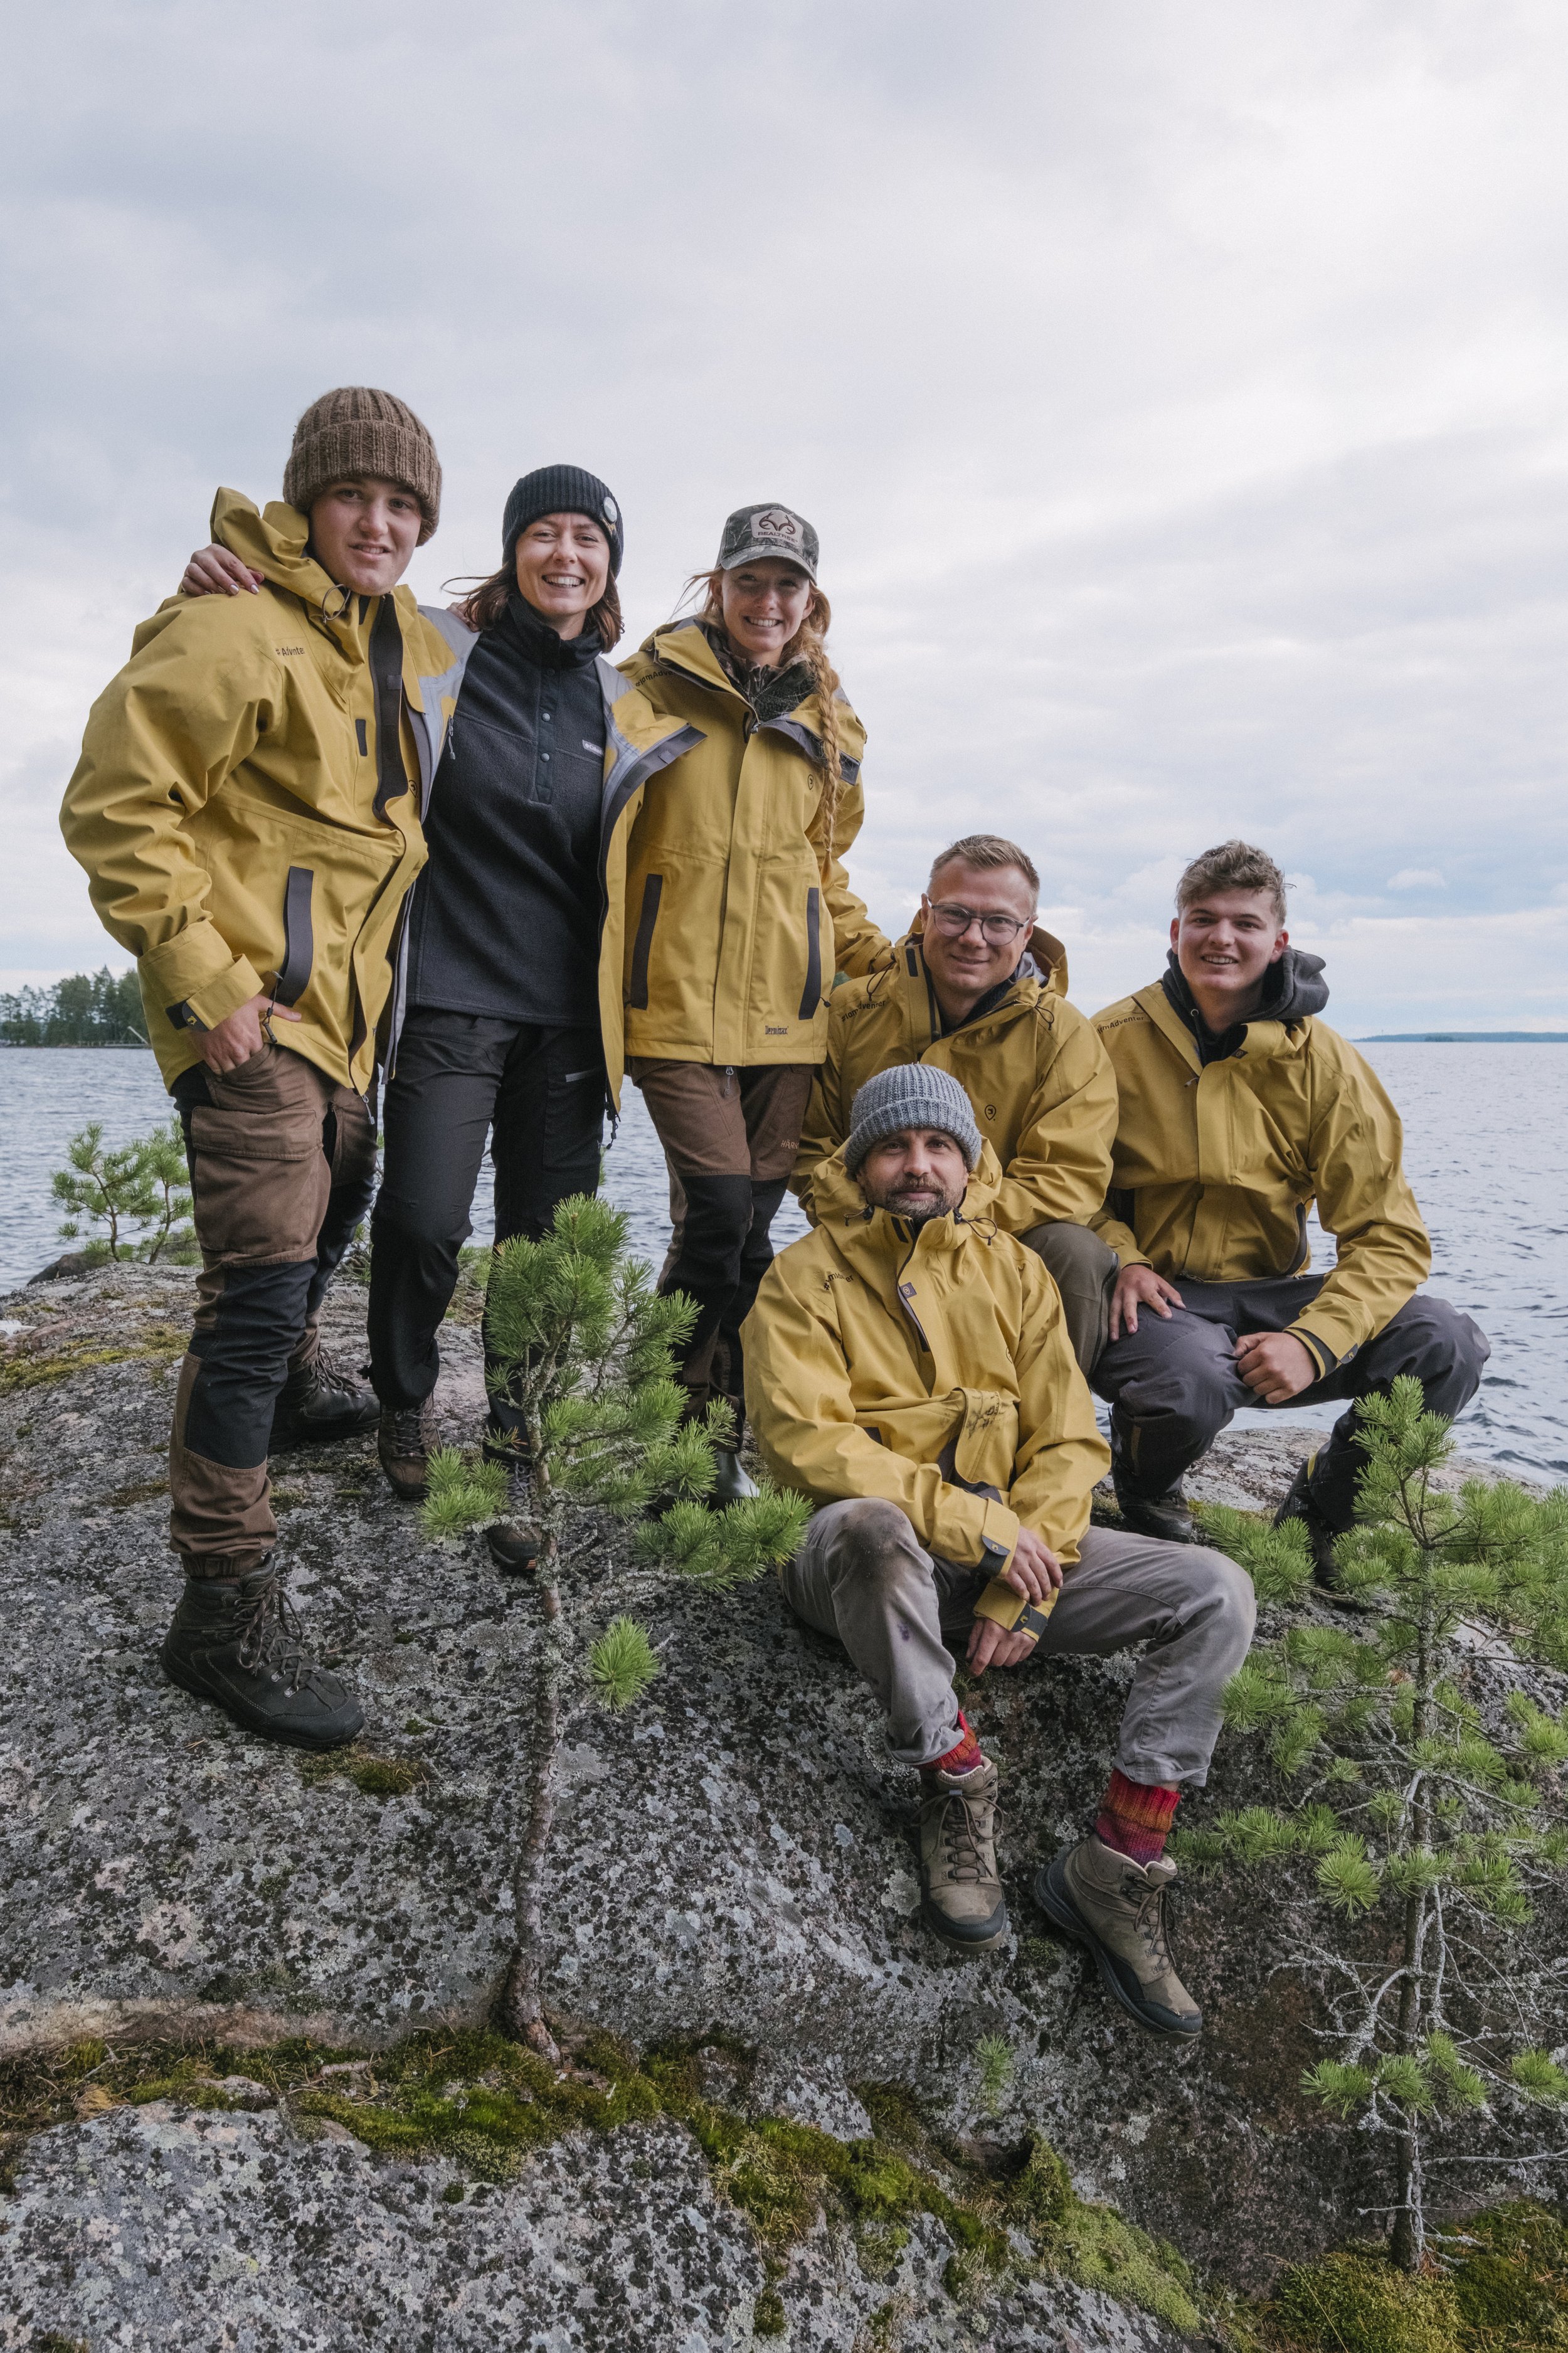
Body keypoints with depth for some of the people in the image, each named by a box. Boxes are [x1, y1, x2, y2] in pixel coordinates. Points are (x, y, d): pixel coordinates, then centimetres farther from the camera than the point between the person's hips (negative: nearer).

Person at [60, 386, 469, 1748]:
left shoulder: (415, 651, 11)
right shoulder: (234, 633, -15)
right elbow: (115, 808, -17)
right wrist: (201, 972, -20)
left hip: (343, 999, 9)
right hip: (248, 1006, -9)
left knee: (335, 1202, 27)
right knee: (261, 1280, -14)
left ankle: (288, 1371, 57)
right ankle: (226, 1606, -6)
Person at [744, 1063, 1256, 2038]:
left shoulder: (1013, 1269, 10)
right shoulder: (806, 1276, -1)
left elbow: (1069, 1443, 5)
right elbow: (803, 1440, -15)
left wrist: (1022, 1588, -10)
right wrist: (974, 1525, -20)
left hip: (1008, 1548, 4)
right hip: (881, 1556, -4)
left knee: (1217, 1593, -13)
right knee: (868, 1525, -39)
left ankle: (1117, 1863, -11)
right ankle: (957, 1777, -16)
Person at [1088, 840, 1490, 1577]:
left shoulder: (1322, 1061, -3)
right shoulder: (1113, 1042, -5)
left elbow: (1390, 1237, -6)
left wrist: (1313, 1342, -22)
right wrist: (1121, 1258, -17)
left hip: (1268, 1294, 3)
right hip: (1153, 1297, -2)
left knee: (1447, 1346, -20)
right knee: (1195, 1378, -37)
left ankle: (1319, 1512, 9)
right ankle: (1144, 1493, 4)